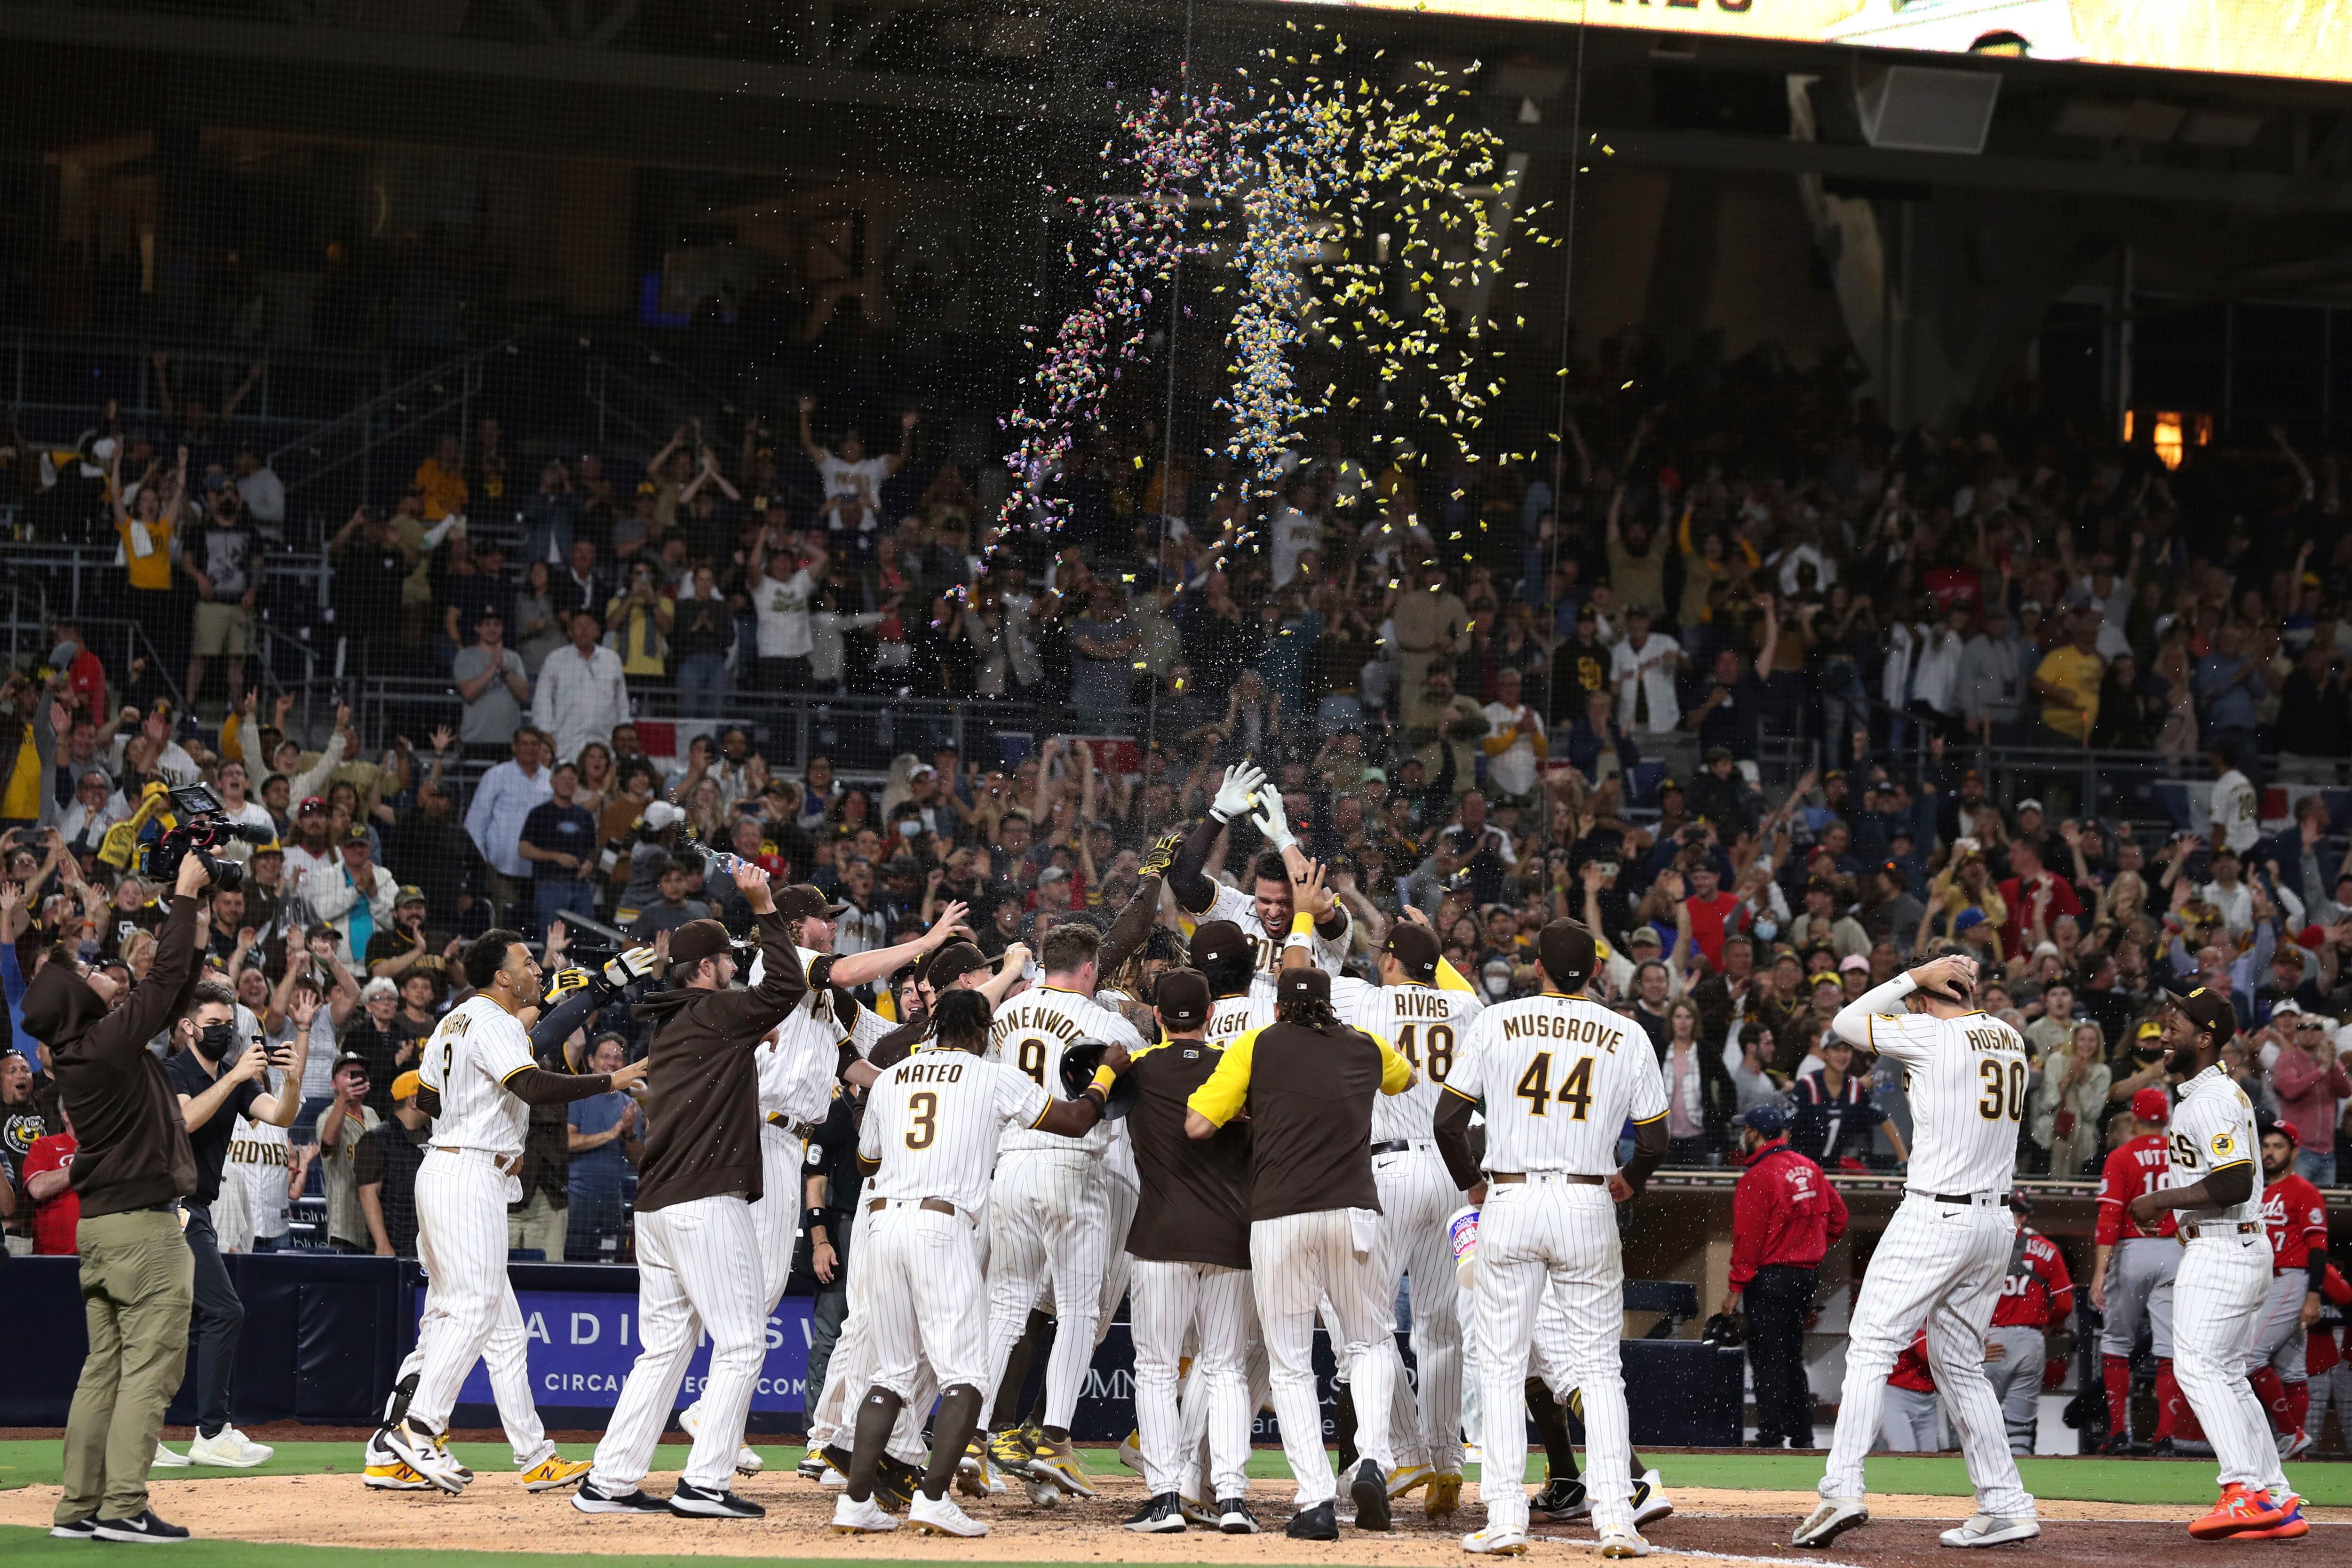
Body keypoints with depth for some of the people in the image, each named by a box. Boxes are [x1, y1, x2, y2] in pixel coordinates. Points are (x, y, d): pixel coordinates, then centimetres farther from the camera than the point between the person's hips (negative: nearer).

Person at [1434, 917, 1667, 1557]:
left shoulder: (1495, 1023, 0)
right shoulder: (1627, 1037, 3)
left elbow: (1448, 1120, -1)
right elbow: (1655, 1142, 4)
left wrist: (1471, 1184, 16)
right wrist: (1628, 1182, 25)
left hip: (1508, 1202, -1)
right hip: (1588, 1204, 1)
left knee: (1501, 1365, 4)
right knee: (1598, 1366, 7)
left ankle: (1506, 1519, -2)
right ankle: (1615, 1519, -1)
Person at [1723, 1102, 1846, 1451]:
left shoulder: (1757, 1177, -14)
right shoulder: (1809, 1168, 9)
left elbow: (1748, 1238, -17)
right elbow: (1838, 1216, 14)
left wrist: (1737, 1288, -14)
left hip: (1770, 1276, -8)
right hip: (1807, 1275, 8)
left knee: (1767, 1359, -5)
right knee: (1792, 1359, 15)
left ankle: (1771, 1434, -8)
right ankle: (1802, 1435, 17)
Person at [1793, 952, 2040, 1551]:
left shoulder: (1933, 1035, -10)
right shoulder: (2010, 1039, 10)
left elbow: (1846, 1022, 0)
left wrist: (1912, 976, 3)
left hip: (1935, 1217, -8)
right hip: (1997, 1220, 8)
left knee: (1871, 1348, -7)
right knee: (1960, 1363, 16)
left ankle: (1842, 1491, -19)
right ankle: (2007, 1506, 12)